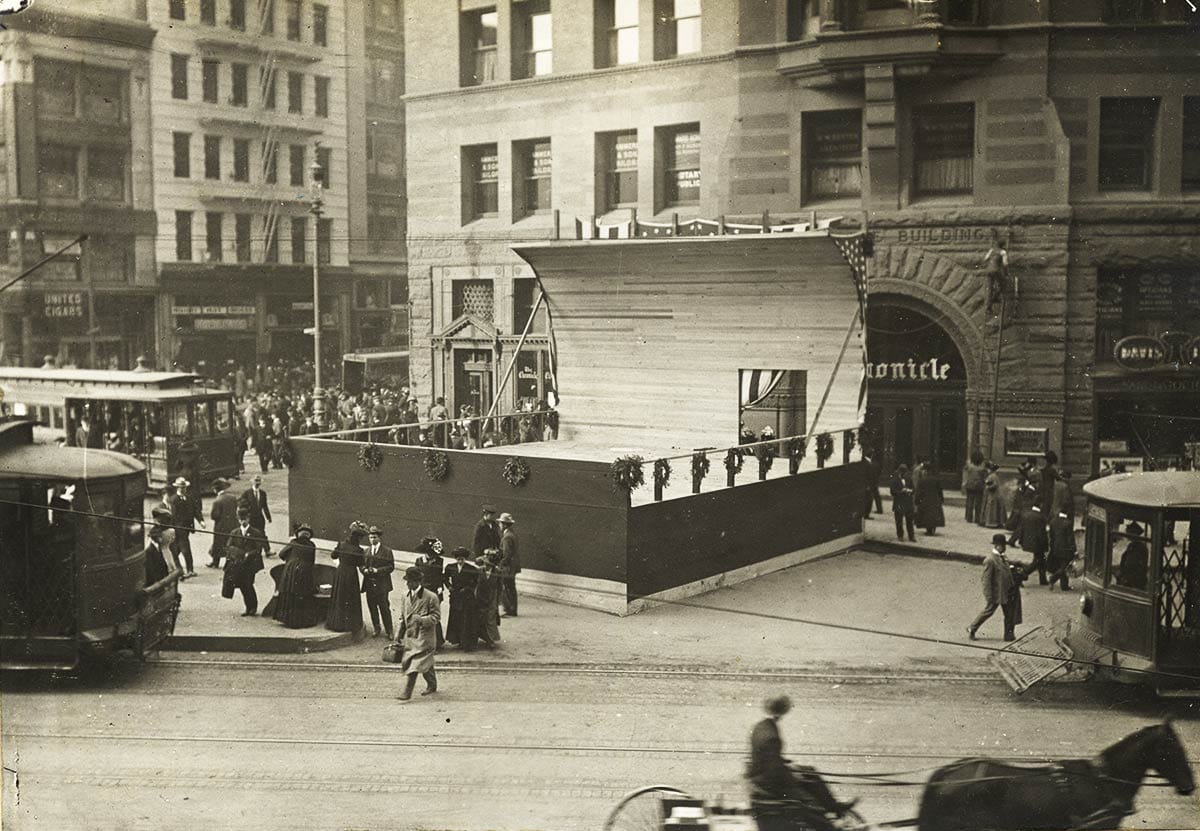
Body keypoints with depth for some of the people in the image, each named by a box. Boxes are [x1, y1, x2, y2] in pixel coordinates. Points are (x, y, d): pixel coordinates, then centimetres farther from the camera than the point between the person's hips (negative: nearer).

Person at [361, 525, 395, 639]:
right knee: (372, 607, 10)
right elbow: (362, 564, 15)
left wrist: (378, 570, -19)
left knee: (384, 608, -2)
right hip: (369, 584, 5)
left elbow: (391, 567, -8)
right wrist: (364, 570, -8)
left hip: (382, 585, -5)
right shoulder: (366, 551, 11)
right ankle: (376, 629, 25)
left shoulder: (387, 551, -4)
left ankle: (389, 631, 7)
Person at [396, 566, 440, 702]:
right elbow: (402, 617, 16)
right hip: (410, 635, 6)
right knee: (425, 664, 17)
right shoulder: (406, 596, 8)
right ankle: (432, 685, 34)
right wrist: (399, 635, 13)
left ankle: (407, 692, -11)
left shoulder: (431, 597, -12)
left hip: (424, 637, -6)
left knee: (415, 664, -11)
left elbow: (436, 617, -9)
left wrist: (421, 620, -24)